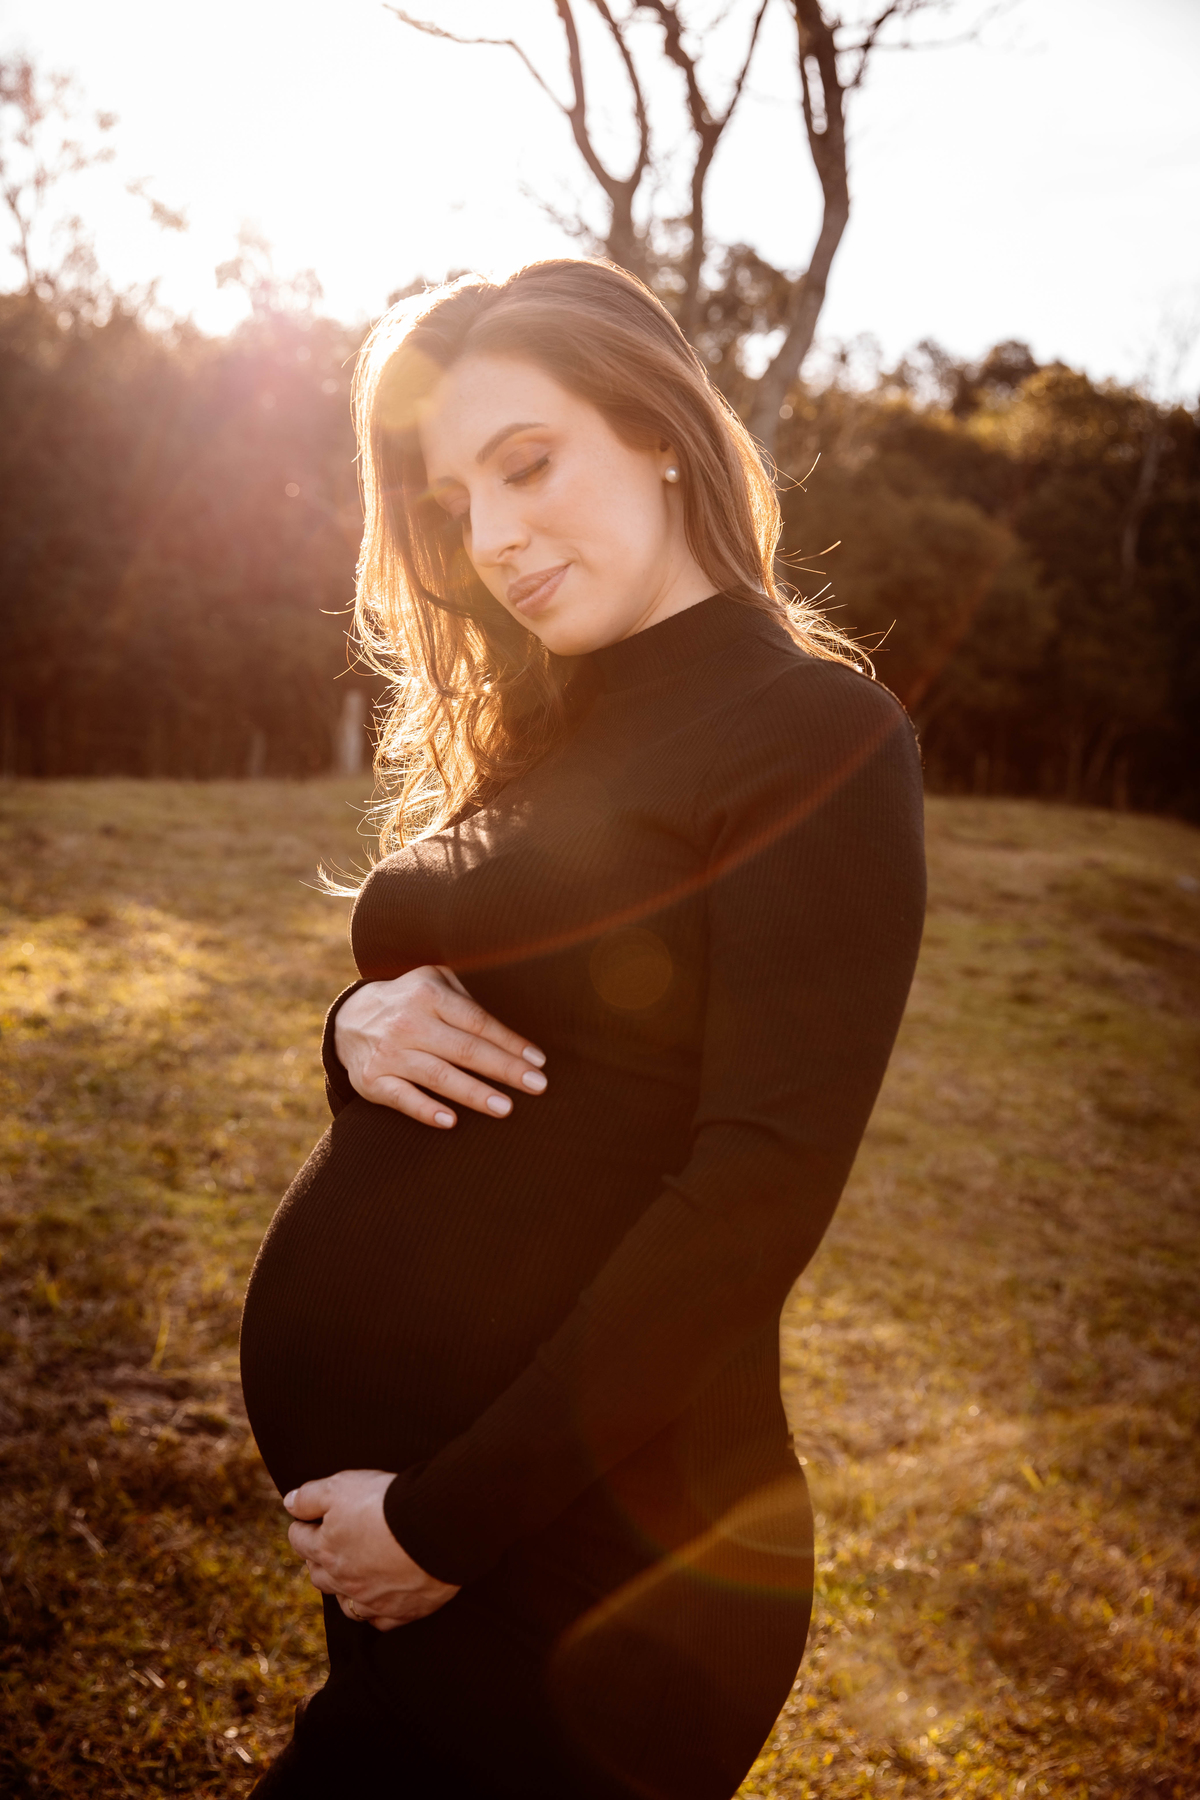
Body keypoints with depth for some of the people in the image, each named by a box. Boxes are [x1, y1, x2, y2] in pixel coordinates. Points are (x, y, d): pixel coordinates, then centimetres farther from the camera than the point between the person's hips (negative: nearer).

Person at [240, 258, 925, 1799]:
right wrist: (362, 1030, -10)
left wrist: (451, 1521, -19)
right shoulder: (537, 738, 9)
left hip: (577, 1554, -7)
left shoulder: (816, 733, -14)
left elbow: (758, 1195, -20)